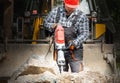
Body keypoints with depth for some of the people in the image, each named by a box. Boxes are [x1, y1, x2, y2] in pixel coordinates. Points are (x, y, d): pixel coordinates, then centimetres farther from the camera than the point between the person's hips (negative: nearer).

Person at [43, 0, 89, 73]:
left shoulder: (81, 16, -9)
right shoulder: (56, 11, 0)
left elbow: (85, 34, -11)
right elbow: (46, 23, 10)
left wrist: (75, 43, -27)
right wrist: (53, 26, -13)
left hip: (74, 51, -3)